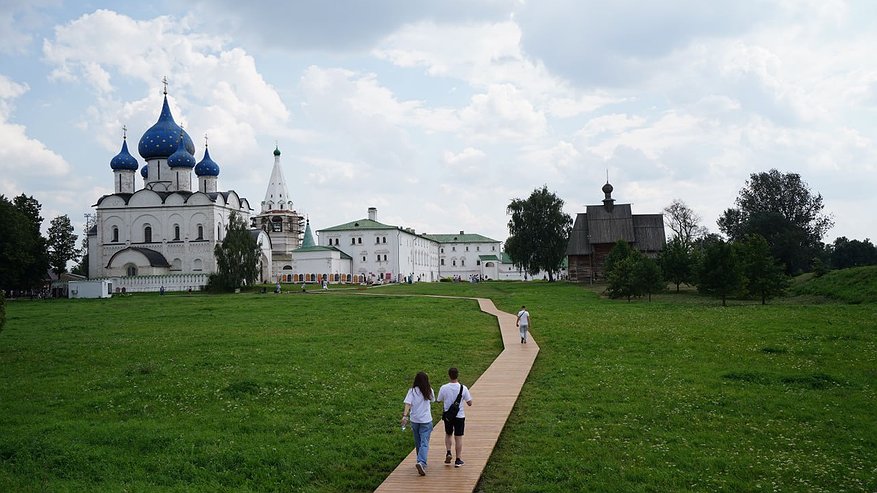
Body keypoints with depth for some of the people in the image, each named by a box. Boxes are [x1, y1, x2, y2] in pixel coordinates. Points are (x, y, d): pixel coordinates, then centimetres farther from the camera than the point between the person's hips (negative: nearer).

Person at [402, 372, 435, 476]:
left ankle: (421, 462, 31)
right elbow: (432, 400, 15)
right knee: (424, 443, -5)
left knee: (418, 443, 18)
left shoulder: (412, 391, -6)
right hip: (426, 420, -2)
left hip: (415, 420, 2)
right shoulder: (429, 391, -4)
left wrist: (405, 415, -25)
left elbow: (408, 404, -18)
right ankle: (421, 462, -26)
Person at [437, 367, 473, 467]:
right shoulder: (463, 388, -13)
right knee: (458, 438, 7)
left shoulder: (443, 388, -11)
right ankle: (458, 460, 11)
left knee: (448, 435, 23)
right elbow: (469, 403, -7)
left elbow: (440, 401, 0)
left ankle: (448, 452, 6)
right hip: (459, 416, -1)